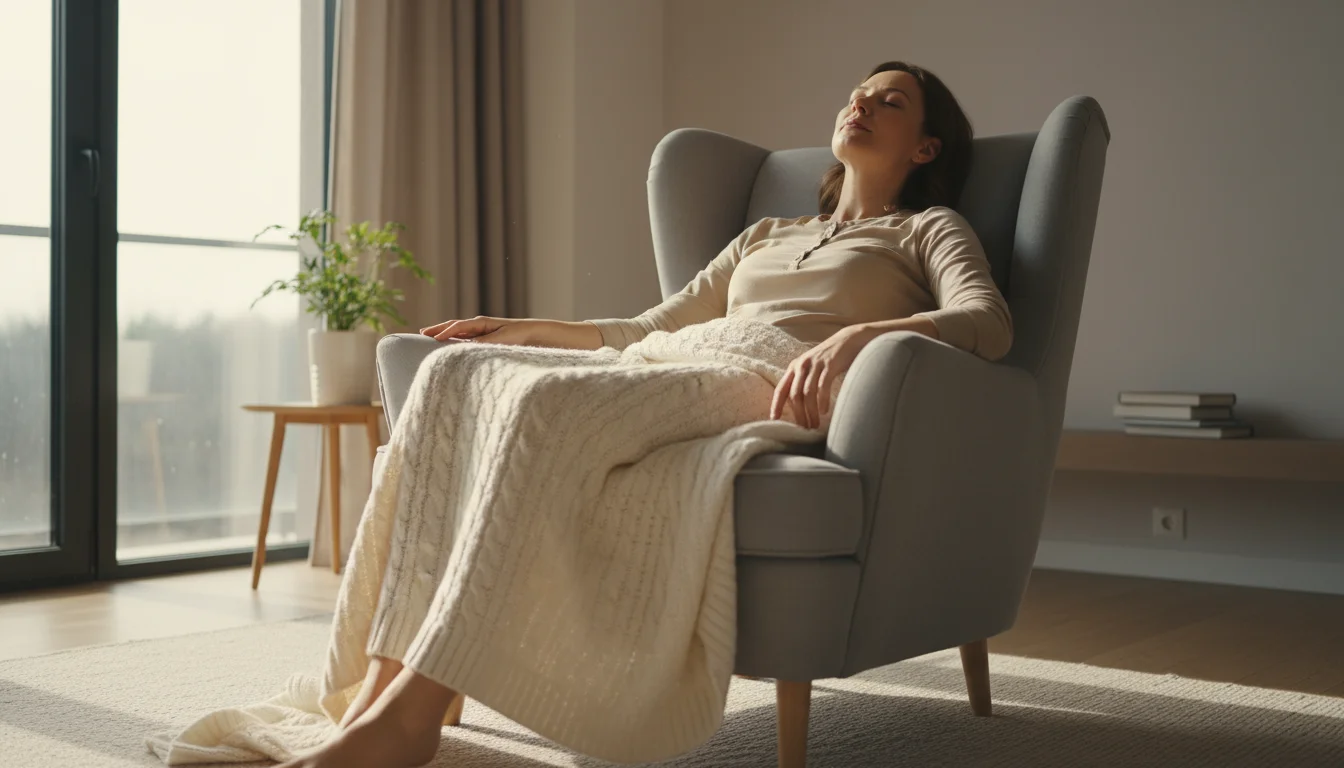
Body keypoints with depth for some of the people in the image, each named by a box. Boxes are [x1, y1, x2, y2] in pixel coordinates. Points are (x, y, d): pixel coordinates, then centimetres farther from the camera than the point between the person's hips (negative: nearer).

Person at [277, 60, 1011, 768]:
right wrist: (529, 328, 24)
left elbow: (989, 322, -5)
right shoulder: (765, 236, 35)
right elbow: (654, 328, 34)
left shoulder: (930, 228, 17)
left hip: (771, 401, -6)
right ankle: (377, 691, -28)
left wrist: (860, 335, -24)